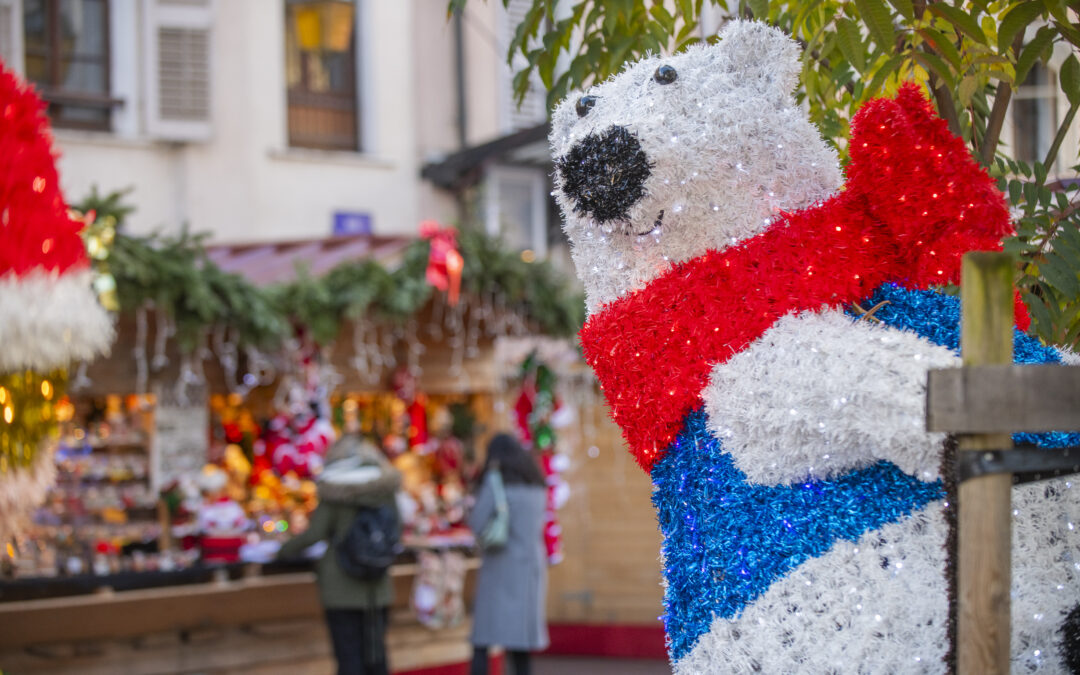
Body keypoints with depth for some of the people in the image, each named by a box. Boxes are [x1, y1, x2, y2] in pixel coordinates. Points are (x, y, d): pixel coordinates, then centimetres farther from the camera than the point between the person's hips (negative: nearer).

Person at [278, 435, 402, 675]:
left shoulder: (334, 492, -10)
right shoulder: (385, 489, 2)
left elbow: (315, 533, -11)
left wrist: (286, 549, 4)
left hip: (343, 590, -4)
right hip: (378, 588, 4)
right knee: (375, 654, 12)